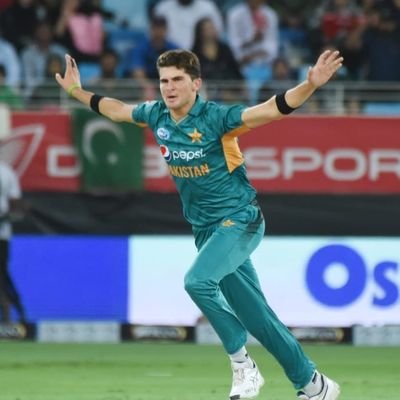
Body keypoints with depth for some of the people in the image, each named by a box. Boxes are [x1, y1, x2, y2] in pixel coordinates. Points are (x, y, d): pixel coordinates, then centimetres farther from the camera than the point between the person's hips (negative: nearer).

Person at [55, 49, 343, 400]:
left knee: (198, 280, -30)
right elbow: (117, 110, 22)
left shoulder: (215, 117, -17)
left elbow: (274, 109, -27)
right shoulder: (156, 115, 1)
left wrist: (311, 84, -41)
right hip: (206, 229, 7)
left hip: (239, 221, -7)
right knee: (257, 319, 7)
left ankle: (243, 366, -15)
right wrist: (77, 91, 28)